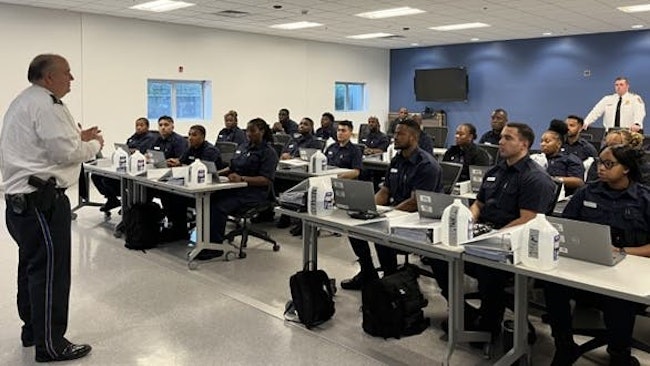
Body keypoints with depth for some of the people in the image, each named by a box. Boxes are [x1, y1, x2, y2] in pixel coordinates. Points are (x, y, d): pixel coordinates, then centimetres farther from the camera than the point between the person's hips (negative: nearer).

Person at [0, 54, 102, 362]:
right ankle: (51, 345, 3)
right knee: (50, 271, -5)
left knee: (32, 266, 20)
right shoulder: (44, 104, -14)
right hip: (41, 200, -11)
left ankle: (32, 329, 34)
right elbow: (65, 153, -19)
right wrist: (94, 144, -2)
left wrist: (78, 137, 12)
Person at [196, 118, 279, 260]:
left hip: (253, 192, -7)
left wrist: (242, 178, -24)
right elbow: (232, 168, 25)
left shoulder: (268, 152, -4)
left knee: (220, 207, -28)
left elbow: (266, 180, -14)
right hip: (235, 188, 7)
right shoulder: (243, 147, 20)